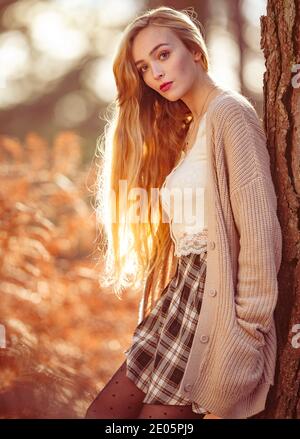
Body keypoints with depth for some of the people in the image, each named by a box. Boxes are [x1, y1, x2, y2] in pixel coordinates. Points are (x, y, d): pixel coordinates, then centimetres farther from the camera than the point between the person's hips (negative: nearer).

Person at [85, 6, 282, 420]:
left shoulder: (229, 112, -10)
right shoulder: (181, 129, 17)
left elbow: (259, 231, -17)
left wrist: (247, 332, -18)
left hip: (218, 304, -8)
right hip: (181, 297, 8)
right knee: (102, 412, 8)